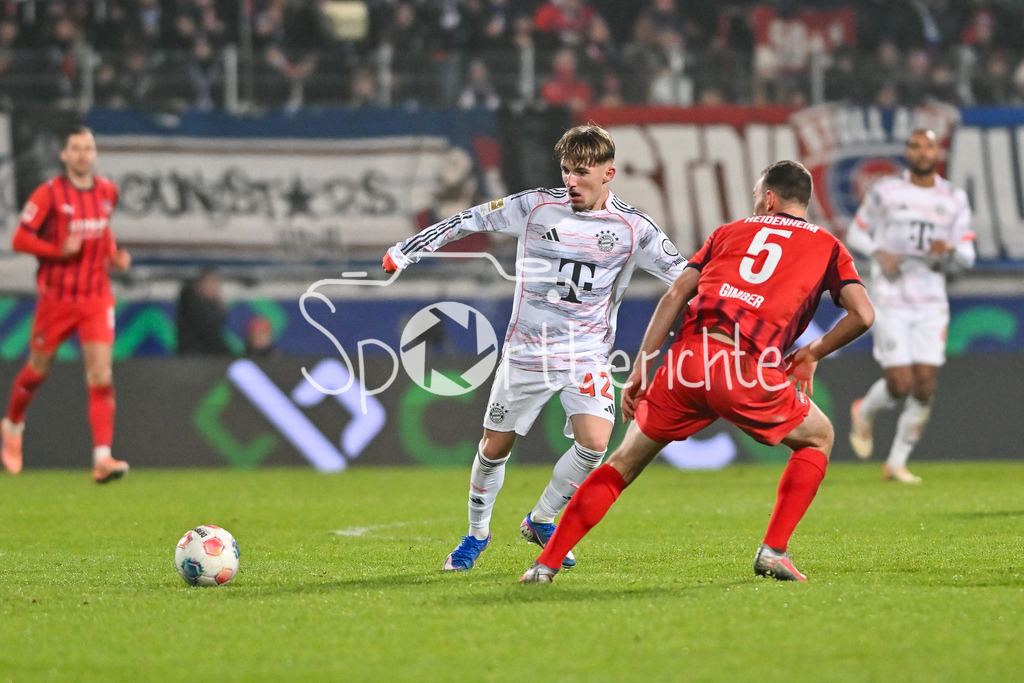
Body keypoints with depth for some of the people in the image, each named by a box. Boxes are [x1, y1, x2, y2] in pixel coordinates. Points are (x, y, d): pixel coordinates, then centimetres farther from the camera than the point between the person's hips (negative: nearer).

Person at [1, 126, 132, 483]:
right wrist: (59, 250, -21)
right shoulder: (49, 193, -9)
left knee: (101, 376, -11)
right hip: (56, 296, -3)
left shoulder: (107, 191, 6)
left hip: (96, 298, 3)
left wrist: (114, 256, 5)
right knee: (38, 370, 12)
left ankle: (102, 458, -16)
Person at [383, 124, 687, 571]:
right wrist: (406, 251, 1)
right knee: (495, 446, 5)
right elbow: (471, 220, 3)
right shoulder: (536, 206, -6)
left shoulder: (631, 228, -7)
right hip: (525, 350, 0)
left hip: (587, 353, 0)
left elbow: (685, 276, -1)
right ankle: (477, 532, 31)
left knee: (595, 442, -19)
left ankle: (541, 521, 6)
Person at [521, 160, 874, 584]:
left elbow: (674, 296, 14)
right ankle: (773, 550, 11)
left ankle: (547, 563, 12)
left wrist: (639, 370, 14)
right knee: (818, 438, 24)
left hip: (687, 357, 2)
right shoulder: (827, 246, 18)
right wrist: (812, 353, 21)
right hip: (747, 372, -2)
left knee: (625, 462, 17)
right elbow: (862, 315, 5)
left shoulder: (730, 232, 24)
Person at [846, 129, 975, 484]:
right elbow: (856, 233, 10)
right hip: (890, 300, -3)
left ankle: (897, 462, 10)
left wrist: (950, 250, -15)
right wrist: (879, 253, -10)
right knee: (900, 385, -11)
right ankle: (864, 412, 24)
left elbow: (967, 257, 9)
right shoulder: (885, 190, 1)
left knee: (924, 387, -5)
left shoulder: (954, 199, 8)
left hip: (931, 302, 3)